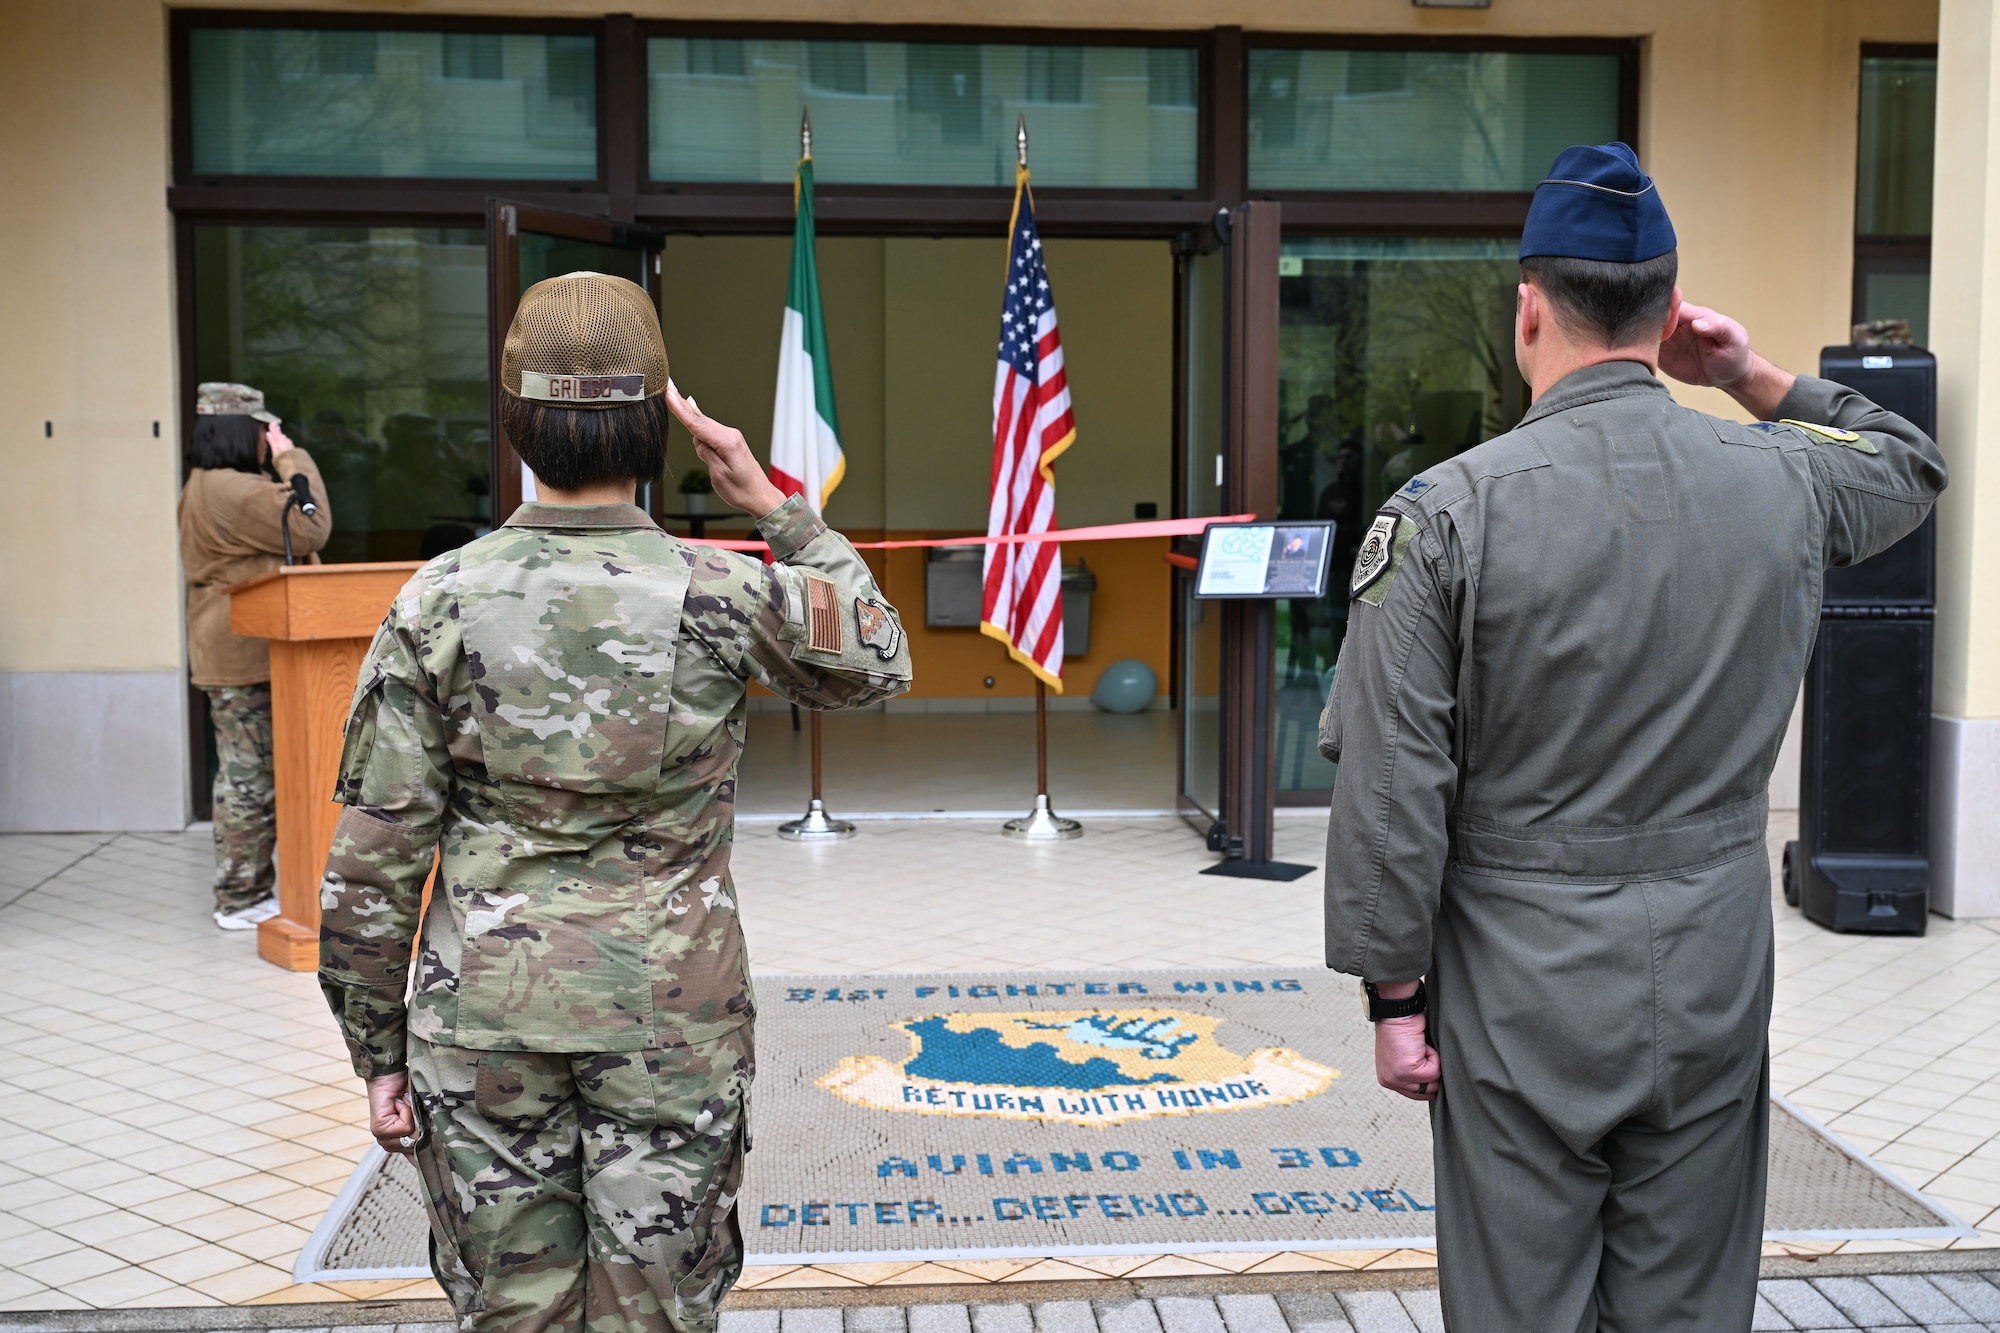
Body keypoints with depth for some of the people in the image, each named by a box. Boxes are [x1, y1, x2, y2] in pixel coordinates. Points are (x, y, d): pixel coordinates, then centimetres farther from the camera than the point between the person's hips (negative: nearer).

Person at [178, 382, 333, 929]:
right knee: (250, 777, -6)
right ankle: (242, 899, 0)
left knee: (247, 775, 14)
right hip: (246, 657, -11)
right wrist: (292, 459, -9)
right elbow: (310, 530, -17)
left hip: (237, 656, 11)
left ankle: (249, 890, 21)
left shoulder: (209, 487, 20)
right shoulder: (230, 490, -18)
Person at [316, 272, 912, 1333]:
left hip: (487, 1019, 1)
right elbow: (879, 663, 11)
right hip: (672, 1023, -1)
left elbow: (371, 859, -6)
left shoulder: (440, 601, -7)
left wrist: (377, 1054, 5)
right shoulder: (719, 595, -10)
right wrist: (774, 507, 8)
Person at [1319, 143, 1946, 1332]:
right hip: (1715, 978, 4)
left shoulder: (1448, 510, -12)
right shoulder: (1784, 483, -1)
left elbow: (1393, 784, -13)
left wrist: (1393, 990, -4)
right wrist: (1762, 380, 16)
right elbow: (1913, 466, 25)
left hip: (1524, 990, -3)